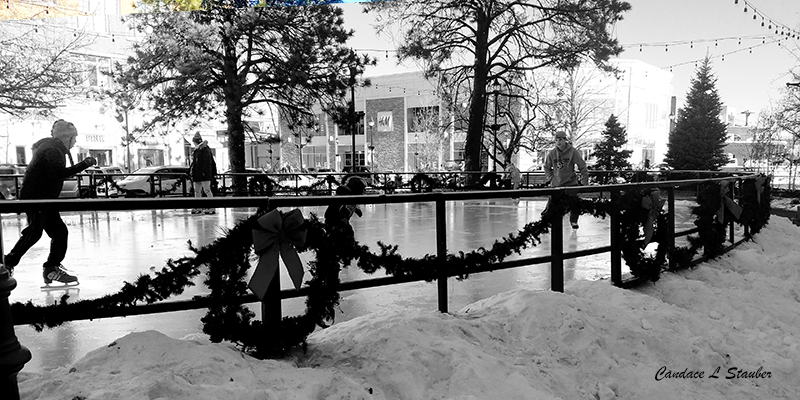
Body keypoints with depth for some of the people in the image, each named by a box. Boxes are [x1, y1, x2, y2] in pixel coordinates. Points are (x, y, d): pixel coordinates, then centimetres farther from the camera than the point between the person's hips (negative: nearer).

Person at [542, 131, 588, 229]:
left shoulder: (573, 152, -7)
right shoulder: (552, 153, 0)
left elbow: (583, 167, -3)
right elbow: (547, 167, 16)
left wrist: (584, 182, -4)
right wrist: (550, 178, 5)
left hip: (571, 183, -1)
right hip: (556, 184, 1)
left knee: (574, 203, -4)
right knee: (551, 203, -4)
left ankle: (573, 220, 17)